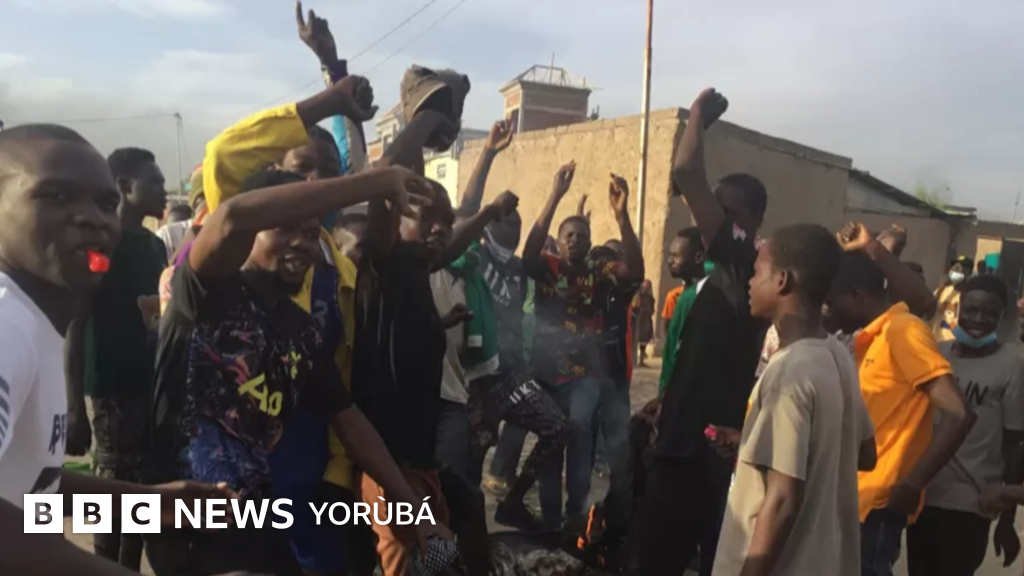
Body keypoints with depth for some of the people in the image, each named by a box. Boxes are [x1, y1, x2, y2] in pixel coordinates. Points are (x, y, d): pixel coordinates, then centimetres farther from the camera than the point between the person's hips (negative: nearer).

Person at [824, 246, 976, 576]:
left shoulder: (903, 330, -13)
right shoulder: (872, 339, 13)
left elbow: (959, 414, -21)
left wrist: (911, 484, -19)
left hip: (878, 504, -9)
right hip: (856, 498, 9)